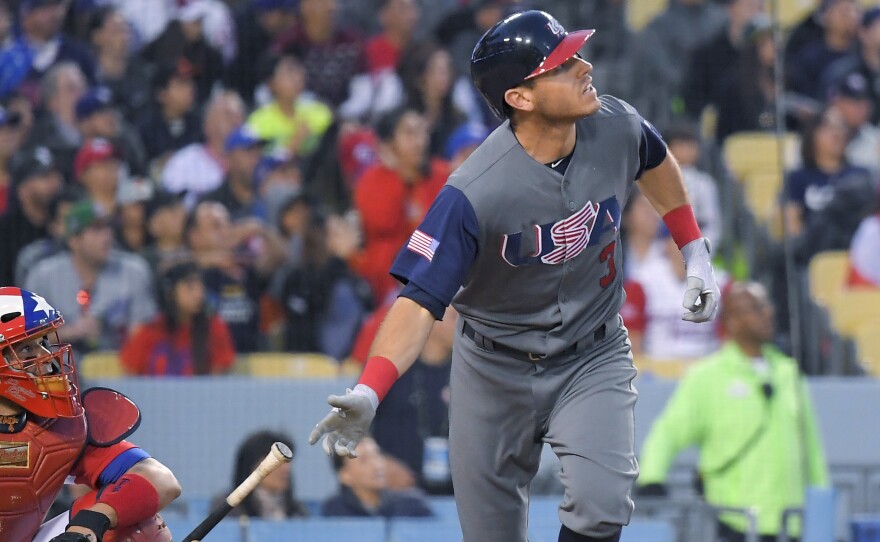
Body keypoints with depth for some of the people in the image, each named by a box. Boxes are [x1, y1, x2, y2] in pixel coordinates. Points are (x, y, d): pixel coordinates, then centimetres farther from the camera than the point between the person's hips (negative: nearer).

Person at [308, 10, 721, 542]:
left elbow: (656, 163, 12)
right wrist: (368, 394, -44)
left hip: (593, 359, 2)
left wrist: (695, 252, 13)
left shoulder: (615, 128, -14)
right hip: (496, 371, -2)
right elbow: (420, 303, -30)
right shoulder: (473, 195, -29)